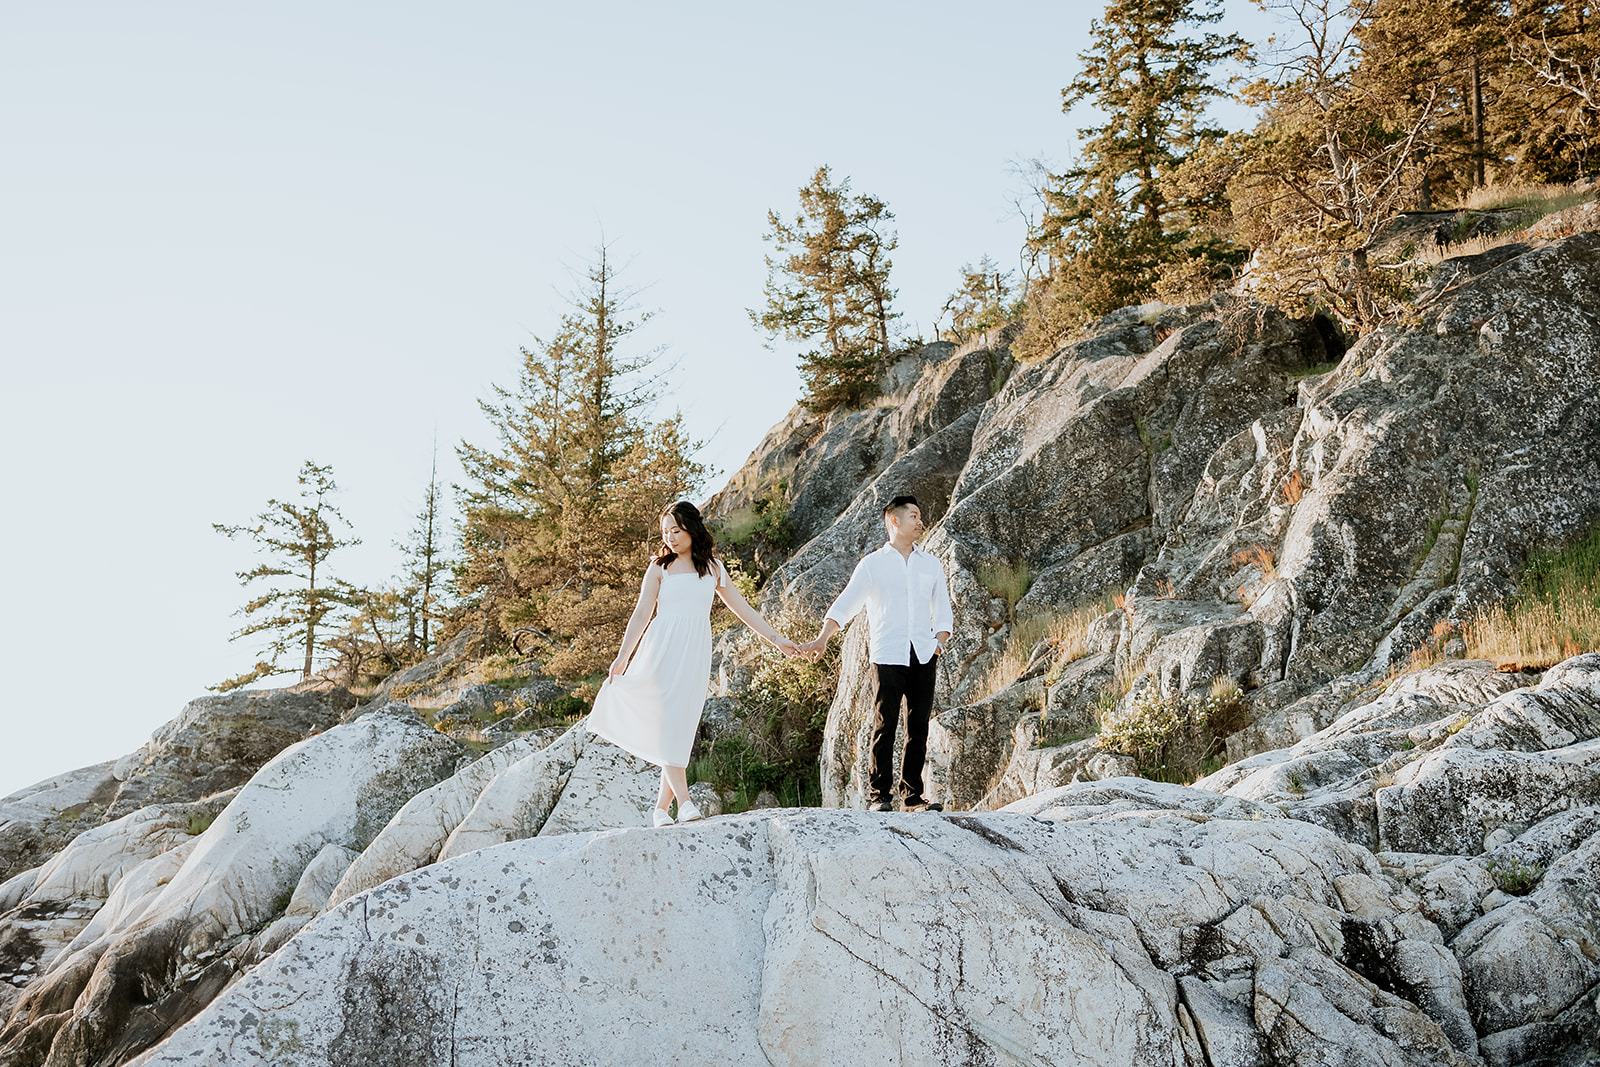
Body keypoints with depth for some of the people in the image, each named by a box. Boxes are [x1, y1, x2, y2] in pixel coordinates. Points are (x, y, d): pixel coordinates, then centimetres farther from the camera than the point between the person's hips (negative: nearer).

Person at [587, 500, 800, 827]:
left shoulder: (713, 567, 13)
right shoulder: (659, 568, 7)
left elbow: (742, 608, 18)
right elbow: (641, 615, 5)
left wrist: (776, 638, 15)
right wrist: (622, 656, -4)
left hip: (695, 653, 2)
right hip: (663, 650, -2)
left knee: (681, 729, -3)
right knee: (668, 724, -14)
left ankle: (661, 808, 3)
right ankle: (684, 802, -18)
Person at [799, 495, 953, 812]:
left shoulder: (931, 565, 17)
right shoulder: (872, 565, 5)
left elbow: (943, 611, 19)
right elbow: (845, 604, 0)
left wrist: (939, 644, 3)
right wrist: (822, 639, -12)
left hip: (924, 656, 4)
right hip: (889, 656, -3)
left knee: (918, 727, 3)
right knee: (885, 725, -7)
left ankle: (913, 796, 8)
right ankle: (877, 795, -2)